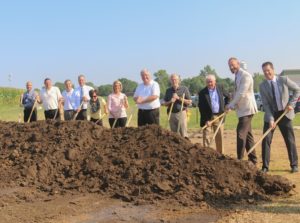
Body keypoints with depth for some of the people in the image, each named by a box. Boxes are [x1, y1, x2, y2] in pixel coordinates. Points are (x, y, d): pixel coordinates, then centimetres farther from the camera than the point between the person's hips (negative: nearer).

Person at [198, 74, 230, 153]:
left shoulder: (220, 88, 1)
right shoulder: (202, 93, -10)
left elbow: (228, 96, 19)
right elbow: (201, 108, -12)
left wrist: (225, 107, 9)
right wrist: (206, 120, -17)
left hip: (219, 116, 3)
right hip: (207, 117, -3)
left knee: (219, 137, 10)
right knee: (206, 137, -1)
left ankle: (220, 154, 21)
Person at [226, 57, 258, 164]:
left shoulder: (245, 76, -15)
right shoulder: (237, 77, 13)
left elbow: (241, 94, -20)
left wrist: (230, 105, -15)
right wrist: (232, 105, 1)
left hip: (247, 109, -9)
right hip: (243, 110, 9)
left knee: (241, 134, -11)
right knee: (247, 135, 13)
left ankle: (240, 159, -7)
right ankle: (253, 159, 21)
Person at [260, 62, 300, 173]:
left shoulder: (284, 80, -8)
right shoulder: (262, 86, -7)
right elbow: (266, 104, -11)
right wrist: (270, 119, -20)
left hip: (284, 114, 0)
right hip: (270, 114, 0)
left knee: (290, 140, 5)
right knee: (266, 140, -6)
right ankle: (265, 166, 2)